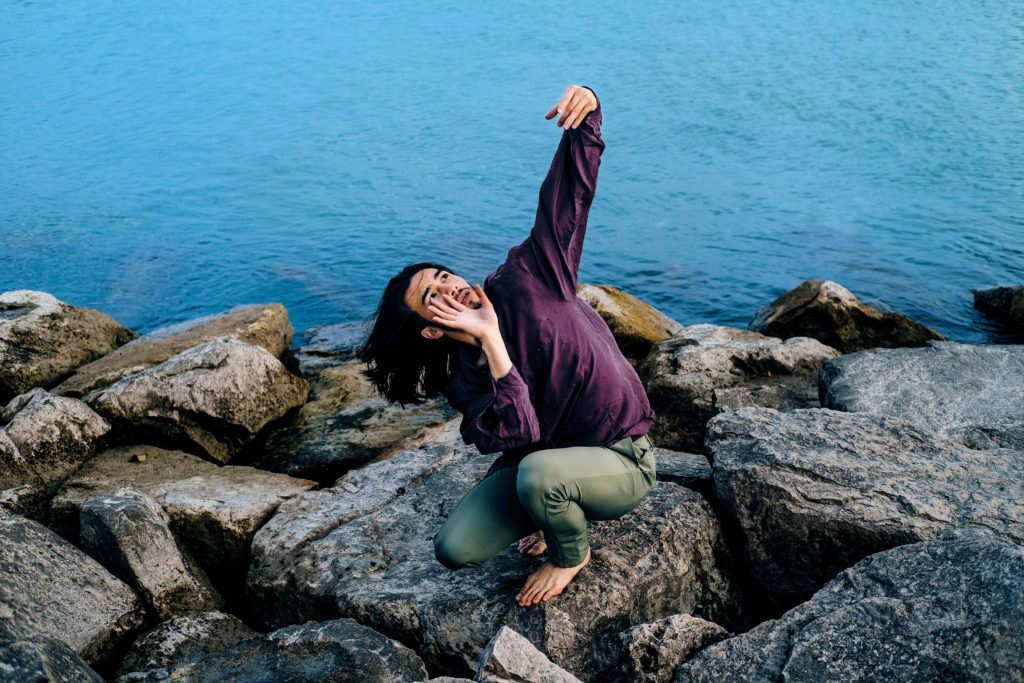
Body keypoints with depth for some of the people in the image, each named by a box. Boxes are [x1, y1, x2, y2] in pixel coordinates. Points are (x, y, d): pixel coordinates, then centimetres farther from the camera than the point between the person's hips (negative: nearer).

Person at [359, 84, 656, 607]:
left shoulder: (526, 279, -12)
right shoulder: (464, 382, -9)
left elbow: (569, 189, -19)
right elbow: (518, 435, -29)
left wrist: (586, 112, -37)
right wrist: (492, 340, -32)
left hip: (622, 462, -3)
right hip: (540, 460, 4)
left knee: (537, 472, -35)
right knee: (453, 549, -11)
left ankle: (570, 553, 1)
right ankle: (554, 512, 17)